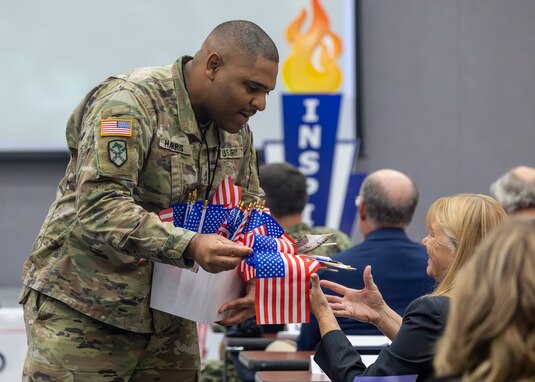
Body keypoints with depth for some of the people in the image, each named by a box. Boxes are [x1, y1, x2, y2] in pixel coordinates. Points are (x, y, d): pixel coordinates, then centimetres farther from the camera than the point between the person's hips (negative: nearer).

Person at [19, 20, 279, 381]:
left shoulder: (236, 128, 7)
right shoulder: (130, 102, -18)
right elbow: (99, 209, -27)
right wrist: (189, 246, -36)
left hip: (169, 321, 7)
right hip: (83, 316, -7)